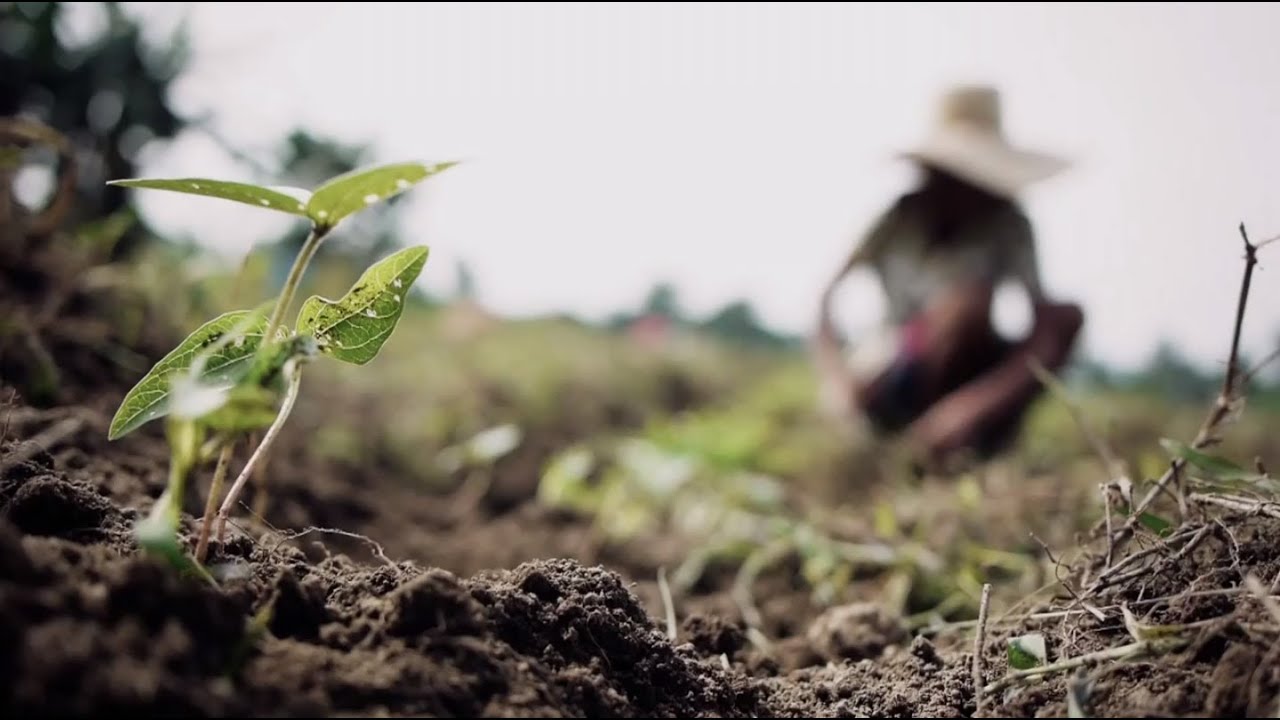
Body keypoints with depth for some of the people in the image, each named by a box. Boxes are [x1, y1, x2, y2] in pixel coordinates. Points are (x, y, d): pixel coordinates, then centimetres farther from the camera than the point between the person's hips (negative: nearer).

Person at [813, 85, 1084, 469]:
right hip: (892, 387, -3)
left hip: (969, 375, 3)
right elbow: (830, 303, -14)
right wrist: (842, 386, -31)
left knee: (1069, 314, -20)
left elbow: (1047, 326, -17)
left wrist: (976, 404, -32)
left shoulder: (1008, 225, -6)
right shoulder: (903, 218, -10)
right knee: (966, 297, -31)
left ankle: (979, 437, -29)